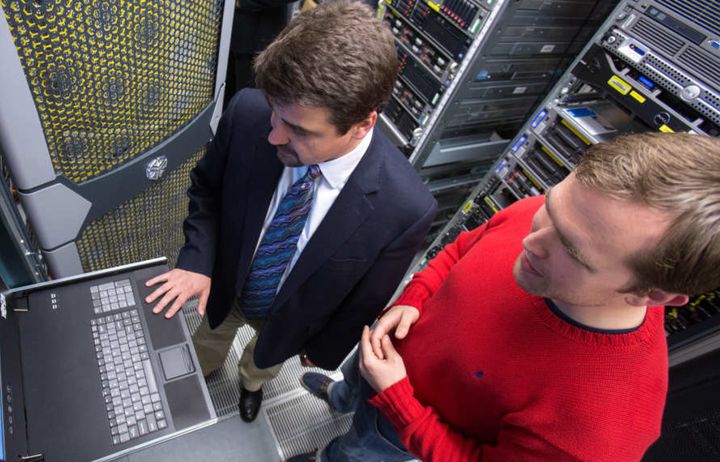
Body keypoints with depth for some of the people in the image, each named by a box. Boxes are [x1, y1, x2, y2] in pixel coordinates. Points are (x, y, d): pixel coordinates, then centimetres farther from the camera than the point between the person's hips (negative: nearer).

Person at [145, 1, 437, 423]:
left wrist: (322, 349, -3)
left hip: (287, 319, -1)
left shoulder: (405, 208, -38)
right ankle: (200, 373, 73)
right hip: (223, 286, 2)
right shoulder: (248, 113, -33)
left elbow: (365, 302, -19)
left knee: (267, 359, 34)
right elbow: (207, 186, -10)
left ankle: (251, 382, 72)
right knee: (209, 340, 36)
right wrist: (197, 261, -23)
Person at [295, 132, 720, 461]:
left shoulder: (596, 427, -44)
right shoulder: (530, 215, -30)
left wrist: (392, 395, -29)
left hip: (410, 424, -2)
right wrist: (412, 301, -20)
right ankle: (341, 398, 77)